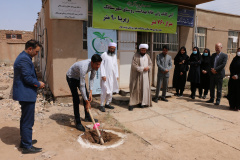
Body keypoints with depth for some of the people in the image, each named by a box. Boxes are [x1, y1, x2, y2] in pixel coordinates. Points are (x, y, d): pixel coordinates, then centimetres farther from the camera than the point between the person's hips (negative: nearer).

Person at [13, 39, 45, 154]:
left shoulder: (23, 57, 15)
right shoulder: (24, 59, -19)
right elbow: (27, 77, -23)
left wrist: (37, 83, 11)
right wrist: (38, 84, -9)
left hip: (24, 94, 11)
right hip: (26, 94, -11)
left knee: (25, 119, 21)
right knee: (28, 121, -2)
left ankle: (25, 141, 35)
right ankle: (27, 147, 9)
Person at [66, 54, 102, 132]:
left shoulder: (95, 66, -20)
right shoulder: (84, 67, -42)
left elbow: (92, 78, -7)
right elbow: (82, 86, -40)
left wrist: (90, 91, -15)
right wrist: (87, 102, -34)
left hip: (79, 77, 8)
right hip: (71, 77, -7)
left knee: (87, 96, 9)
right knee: (76, 100, -12)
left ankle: (87, 117, 26)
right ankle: (78, 123, -3)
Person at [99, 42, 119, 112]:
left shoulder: (114, 55, 15)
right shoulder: (104, 55, -3)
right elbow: (101, 65, -7)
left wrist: (117, 75, 11)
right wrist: (103, 75, -15)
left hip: (112, 77, 6)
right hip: (106, 76, -6)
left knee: (111, 91, 7)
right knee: (104, 91, -8)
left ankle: (107, 104, 19)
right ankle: (102, 105, 2)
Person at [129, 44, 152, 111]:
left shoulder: (147, 56, 10)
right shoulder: (136, 56, -8)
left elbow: (150, 64, 11)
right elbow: (134, 66, -15)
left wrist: (148, 68, -11)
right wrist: (143, 68, -16)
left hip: (145, 76, 5)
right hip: (137, 75, -5)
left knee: (144, 88, 6)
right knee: (135, 89, -5)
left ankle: (141, 102, 18)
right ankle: (132, 104, -1)